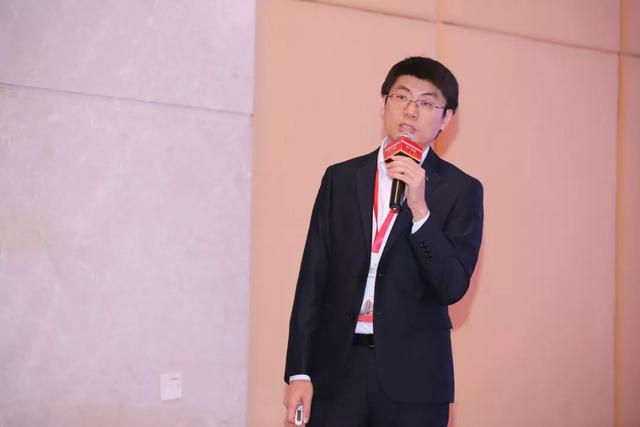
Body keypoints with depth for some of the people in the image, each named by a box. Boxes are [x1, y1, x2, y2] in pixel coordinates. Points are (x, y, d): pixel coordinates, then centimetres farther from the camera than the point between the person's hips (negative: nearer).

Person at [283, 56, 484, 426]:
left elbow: (453, 287, -7)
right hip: (337, 365, 2)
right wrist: (299, 371, 2)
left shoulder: (461, 190, 1)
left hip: (413, 375, -1)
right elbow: (313, 277, 6)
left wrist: (420, 209, -18)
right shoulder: (341, 178, 7)